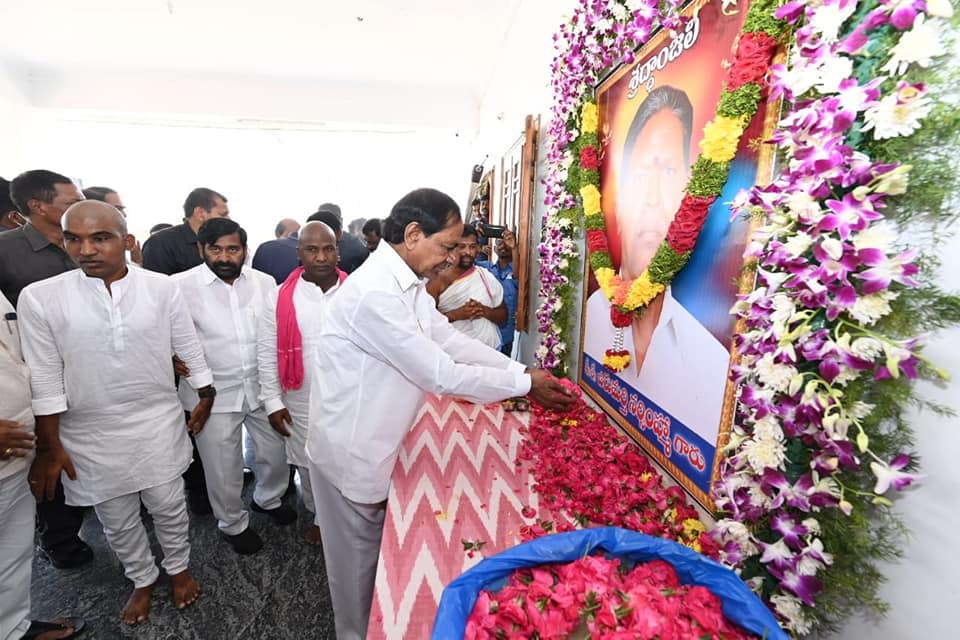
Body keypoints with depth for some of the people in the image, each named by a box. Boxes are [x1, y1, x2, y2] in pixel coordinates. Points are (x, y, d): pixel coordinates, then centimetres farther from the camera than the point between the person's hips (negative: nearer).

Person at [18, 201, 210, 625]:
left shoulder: (161, 287, -10)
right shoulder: (39, 298, -10)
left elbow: (189, 348, 0)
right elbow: (45, 379, -5)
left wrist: (206, 397, 8)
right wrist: (49, 448, -1)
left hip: (159, 425, 0)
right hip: (91, 435, 1)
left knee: (169, 507, 16)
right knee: (117, 521, 19)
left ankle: (178, 567, 42)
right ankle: (143, 579, 44)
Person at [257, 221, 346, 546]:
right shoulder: (280, 297, -6)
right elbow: (267, 353, -1)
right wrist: (273, 402, -1)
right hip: (301, 404, 1)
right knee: (309, 465, 19)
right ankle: (319, 516, 46)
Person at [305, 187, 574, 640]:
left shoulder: (407, 284, 2)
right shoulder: (374, 293, -29)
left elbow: (450, 340, 2)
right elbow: (439, 374, -28)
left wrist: (524, 371, -5)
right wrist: (524, 385, -17)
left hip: (376, 441, 9)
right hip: (351, 447, -9)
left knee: (378, 549, 26)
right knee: (359, 559, 15)